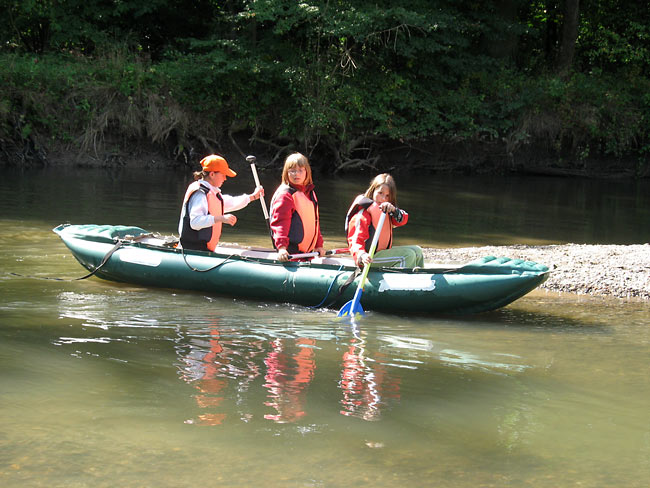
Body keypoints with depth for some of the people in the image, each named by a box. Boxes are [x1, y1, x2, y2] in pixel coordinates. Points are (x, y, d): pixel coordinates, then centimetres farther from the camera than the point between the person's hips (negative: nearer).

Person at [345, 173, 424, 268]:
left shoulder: (386, 211, 11)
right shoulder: (364, 215, -17)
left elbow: (402, 220, -3)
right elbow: (356, 241, -25)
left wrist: (394, 210, -26)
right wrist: (362, 255, -46)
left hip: (384, 252, 9)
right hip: (370, 257, -9)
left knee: (417, 251, 10)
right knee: (408, 255, -20)